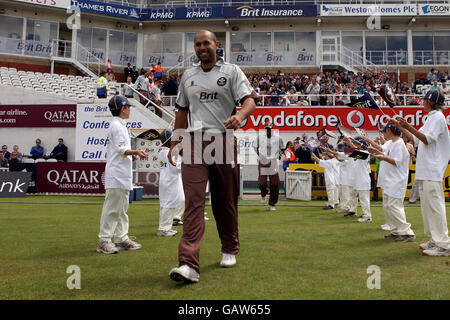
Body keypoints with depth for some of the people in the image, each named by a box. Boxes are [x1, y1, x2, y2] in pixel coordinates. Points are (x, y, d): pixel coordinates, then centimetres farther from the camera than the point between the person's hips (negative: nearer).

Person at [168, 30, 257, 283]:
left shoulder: (232, 71, 6)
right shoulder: (188, 76, 18)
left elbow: (250, 100, -6)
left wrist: (240, 115, -28)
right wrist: (174, 142, 18)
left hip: (223, 140, -2)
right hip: (194, 142, 2)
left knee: (226, 201, 7)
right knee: (193, 200, -10)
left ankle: (230, 250, 29)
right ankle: (189, 265, -16)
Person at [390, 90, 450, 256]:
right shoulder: (431, 118, 21)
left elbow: (428, 139, -19)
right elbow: (416, 139, 24)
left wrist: (409, 126, -22)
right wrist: (400, 126, 25)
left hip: (433, 170, -10)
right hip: (426, 171, 10)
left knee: (434, 205, -12)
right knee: (428, 205, 11)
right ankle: (436, 240, 19)